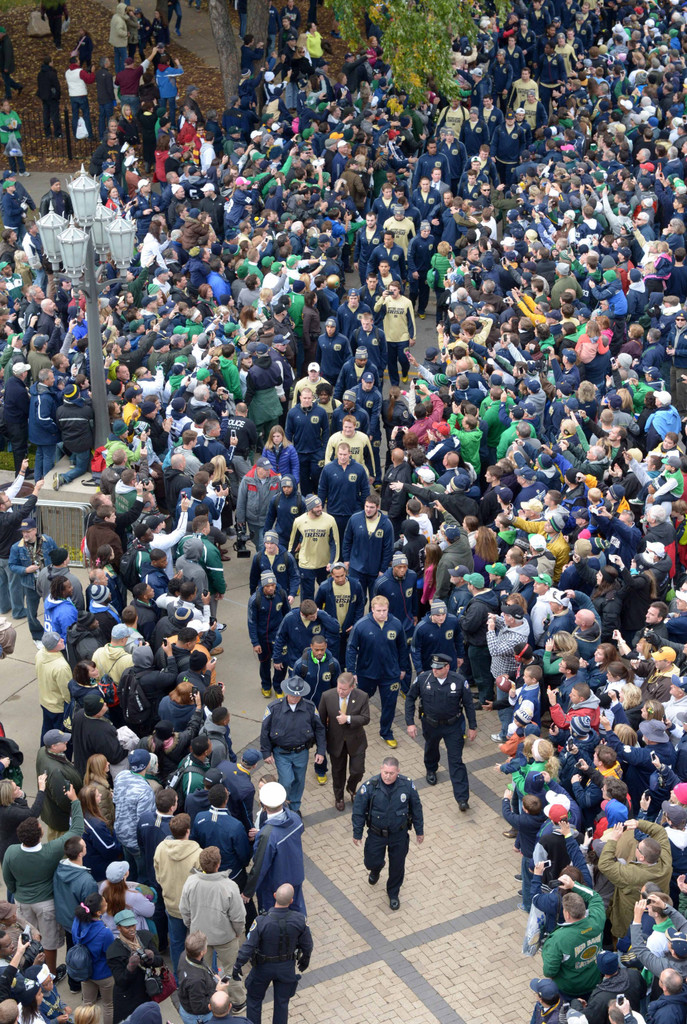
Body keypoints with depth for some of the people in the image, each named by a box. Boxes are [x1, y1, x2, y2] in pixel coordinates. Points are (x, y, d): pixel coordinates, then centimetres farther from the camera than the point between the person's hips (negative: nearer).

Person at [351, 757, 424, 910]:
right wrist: (357, 833, -4)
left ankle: (393, 893, 42)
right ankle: (376, 869, 51)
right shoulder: (369, 786, -24)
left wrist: (419, 831, 5)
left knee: (397, 866, 14)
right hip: (376, 834, -1)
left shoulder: (407, 785, -19)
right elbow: (358, 811, -11)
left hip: (399, 835, 1)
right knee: (372, 862, 10)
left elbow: (416, 808, -4)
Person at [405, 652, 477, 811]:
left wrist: (472, 727, -2)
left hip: (453, 726, -2)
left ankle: (462, 798, -1)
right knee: (431, 749, 29)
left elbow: (469, 704, -6)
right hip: (430, 725, 2)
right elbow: (410, 698, -4)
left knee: (456, 761, -4)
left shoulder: (459, 681, -19)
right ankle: (431, 770, 63)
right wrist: (410, 723, -8)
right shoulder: (422, 679, -17)